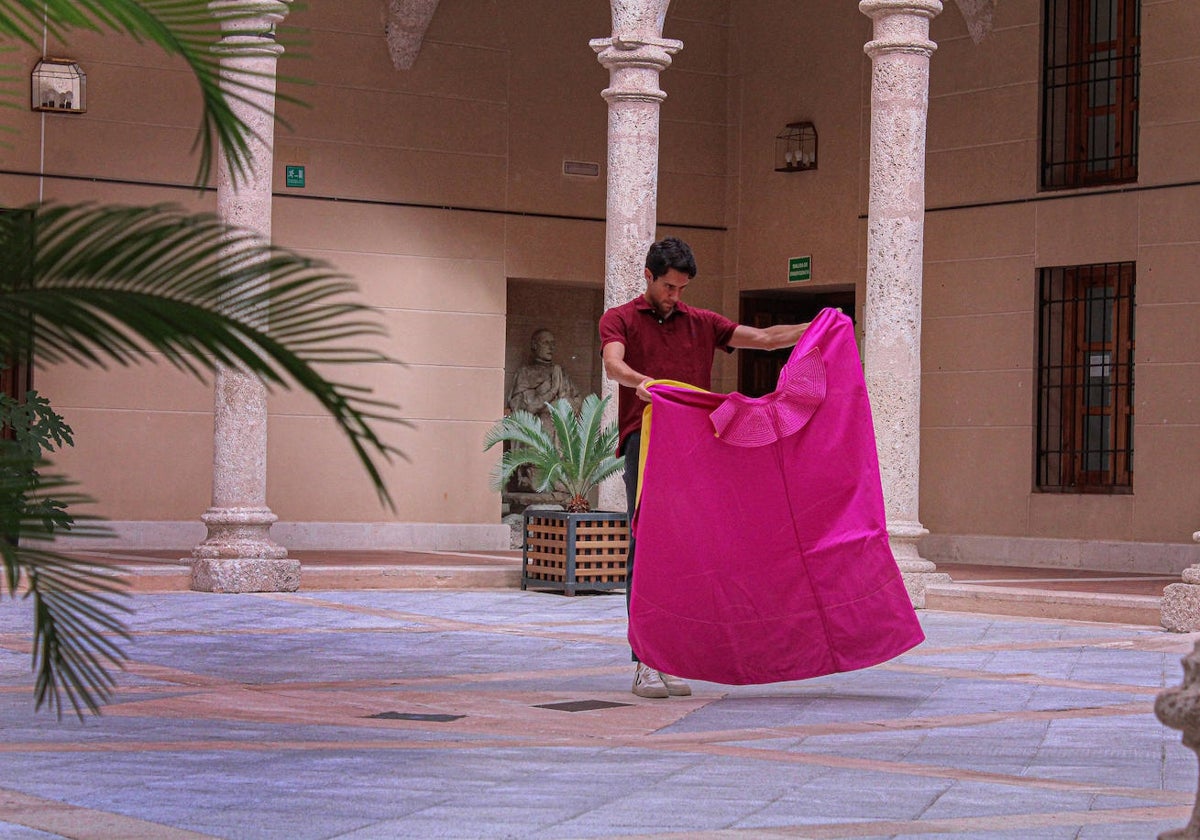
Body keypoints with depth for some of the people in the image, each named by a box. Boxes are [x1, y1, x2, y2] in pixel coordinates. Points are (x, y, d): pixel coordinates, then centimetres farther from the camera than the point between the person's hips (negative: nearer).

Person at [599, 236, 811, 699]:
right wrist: (641, 382, -36)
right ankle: (645, 663, -9)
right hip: (645, 444, -4)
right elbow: (613, 363, -14)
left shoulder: (702, 323, 19)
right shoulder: (619, 320, 7)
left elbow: (764, 338, 18)